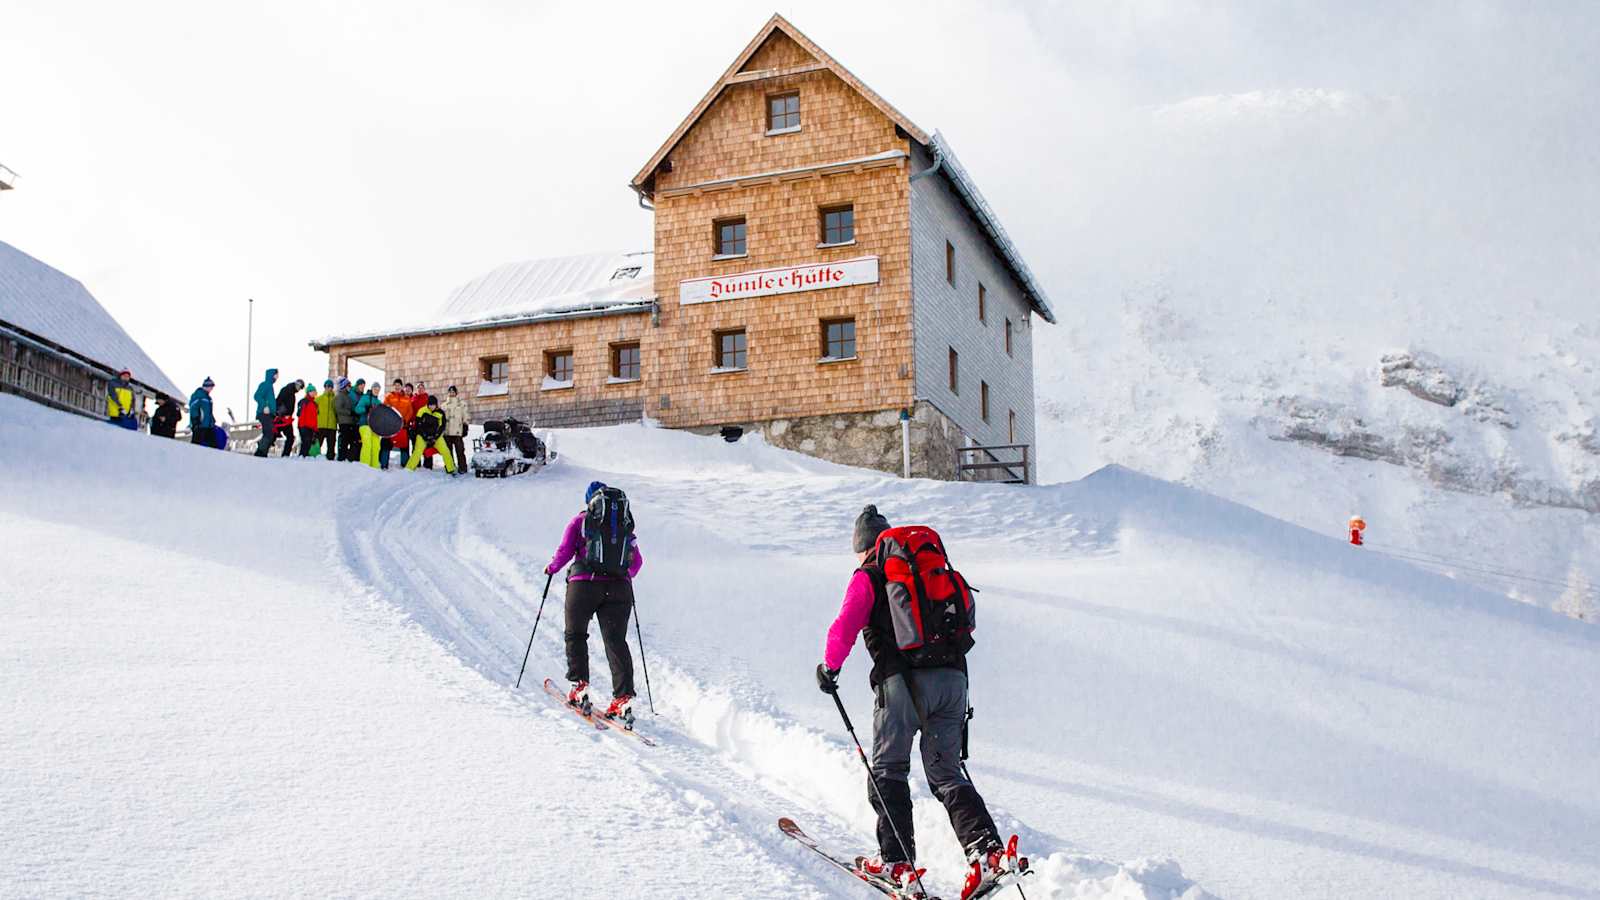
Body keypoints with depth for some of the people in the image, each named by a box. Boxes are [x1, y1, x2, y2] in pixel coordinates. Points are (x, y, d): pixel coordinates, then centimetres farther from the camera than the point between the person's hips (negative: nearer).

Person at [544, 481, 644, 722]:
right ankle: (623, 696, -13)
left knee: (575, 635, 16)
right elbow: (637, 561, 17)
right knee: (616, 641, 0)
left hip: (584, 584, -2)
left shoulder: (579, 521, 7)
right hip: (619, 587, 2)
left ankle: (580, 686, 5)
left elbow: (564, 552, 1)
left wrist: (552, 568, 21)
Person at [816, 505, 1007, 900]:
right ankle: (987, 848, -8)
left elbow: (845, 627, -4)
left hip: (904, 679, -5)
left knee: (888, 770, 9)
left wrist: (829, 667, 10)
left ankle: (897, 860, 3)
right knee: (947, 772, 11)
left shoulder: (868, 577, 6)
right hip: (953, 677, 5)